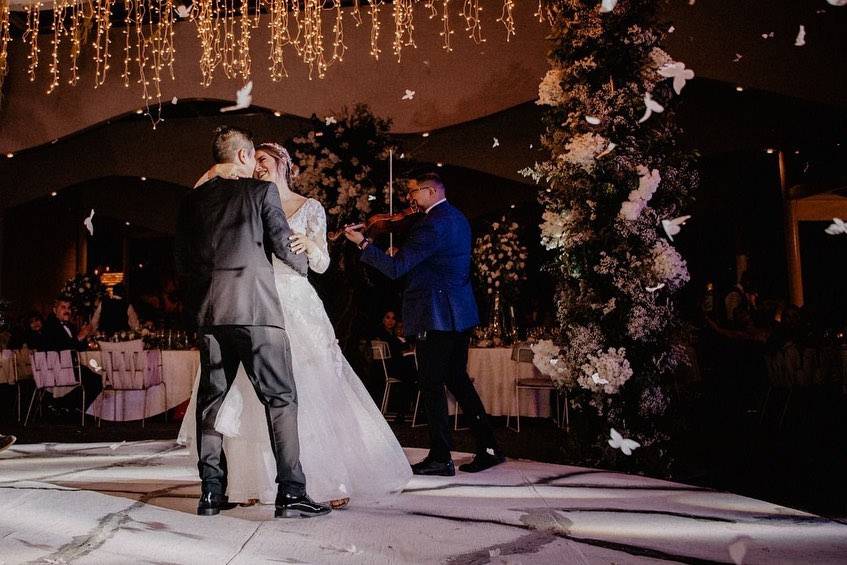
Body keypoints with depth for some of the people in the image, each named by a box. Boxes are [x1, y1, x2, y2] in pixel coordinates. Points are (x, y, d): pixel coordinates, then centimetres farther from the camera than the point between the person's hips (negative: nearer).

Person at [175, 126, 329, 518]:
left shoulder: (193, 199, 14)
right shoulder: (262, 191, 2)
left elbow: (181, 259, 15)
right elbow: (283, 244, 1)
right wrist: (303, 267, 21)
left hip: (209, 311, 5)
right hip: (256, 308, -5)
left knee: (211, 397, 11)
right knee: (280, 398, -2)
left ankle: (211, 492, 13)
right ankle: (291, 493, -6)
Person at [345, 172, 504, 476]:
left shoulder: (432, 225, -17)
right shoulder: (458, 218, 14)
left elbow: (395, 268, -19)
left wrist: (363, 243, -9)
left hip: (437, 315, -10)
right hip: (461, 313, 10)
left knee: (432, 385, -1)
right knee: (457, 379, 15)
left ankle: (440, 458, 4)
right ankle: (488, 447, 17)